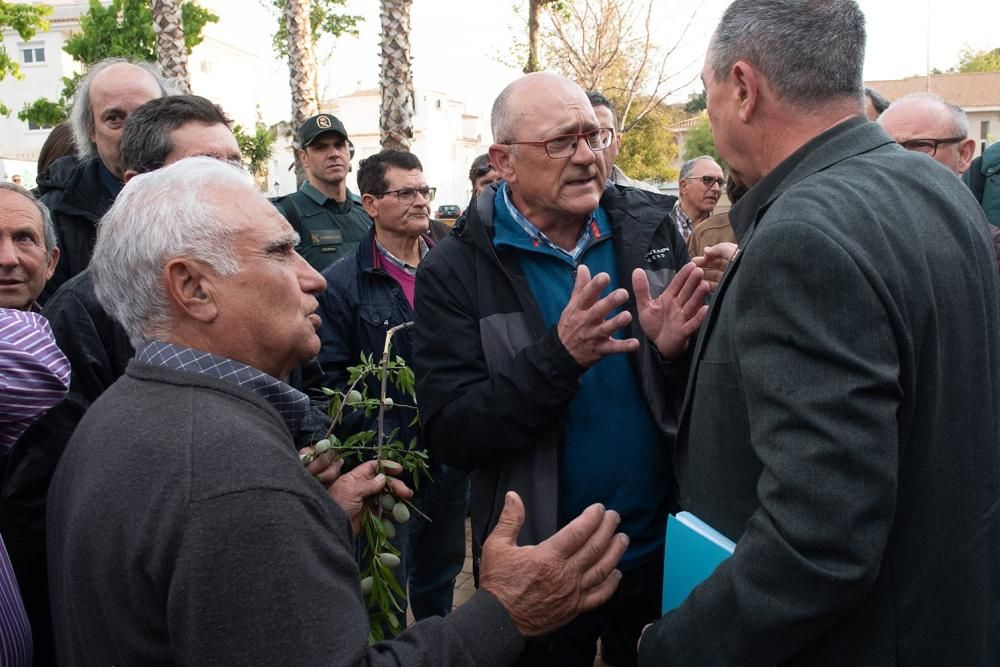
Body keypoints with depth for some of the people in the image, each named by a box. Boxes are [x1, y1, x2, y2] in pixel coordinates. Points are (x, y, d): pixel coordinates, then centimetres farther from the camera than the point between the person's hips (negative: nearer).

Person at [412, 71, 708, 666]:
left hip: (663, 546, 3)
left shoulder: (651, 229, -4)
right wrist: (558, 356, -31)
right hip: (540, 568, -2)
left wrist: (676, 348, -21)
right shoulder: (456, 272, -13)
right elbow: (451, 438, -18)